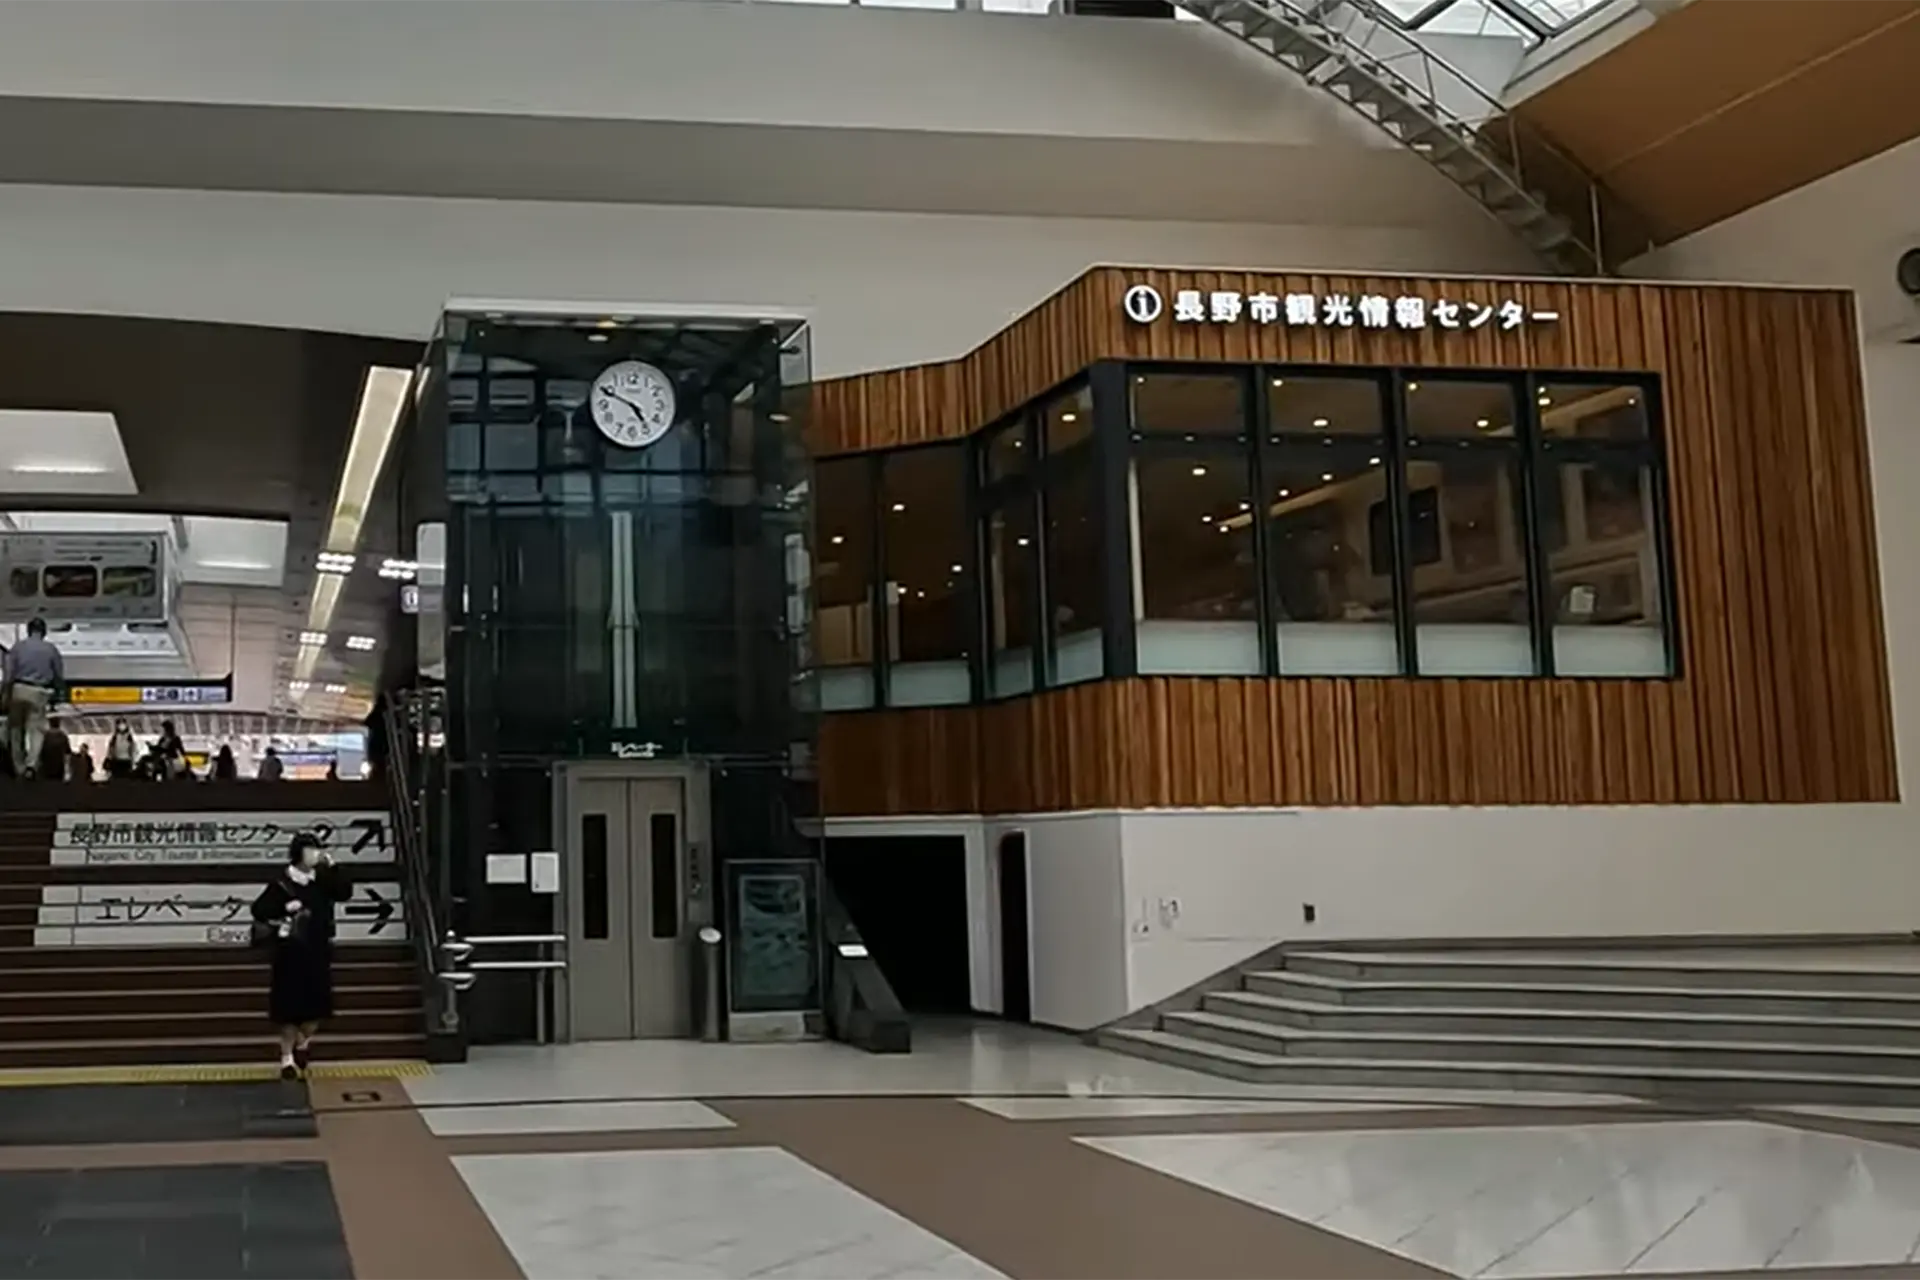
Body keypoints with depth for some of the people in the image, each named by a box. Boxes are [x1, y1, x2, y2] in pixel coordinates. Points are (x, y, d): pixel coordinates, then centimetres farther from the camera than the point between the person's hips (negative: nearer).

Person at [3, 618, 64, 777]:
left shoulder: (18, 647, 4)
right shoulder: (51, 649, 6)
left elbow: (8, 674, -1)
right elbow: (60, 676, 8)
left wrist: (7, 696, 3)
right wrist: (56, 694, 19)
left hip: (18, 689, 0)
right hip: (39, 692, 0)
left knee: (15, 728, 12)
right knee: (36, 729, 0)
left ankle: (19, 767, 17)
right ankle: (31, 764, -20)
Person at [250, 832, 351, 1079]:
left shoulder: (322, 881, 4)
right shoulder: (283, 884, -9)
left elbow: (345, 893, -8)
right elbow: (259, 909, -10)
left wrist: (331, 867, -14)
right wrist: (284, 908, -24)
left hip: (318, 950, 4)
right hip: (291, 952, -4)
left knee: (318, 1004, 8)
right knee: (290, 1005, 1)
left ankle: (303, 1043, 36)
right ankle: (287, 1057, 14)